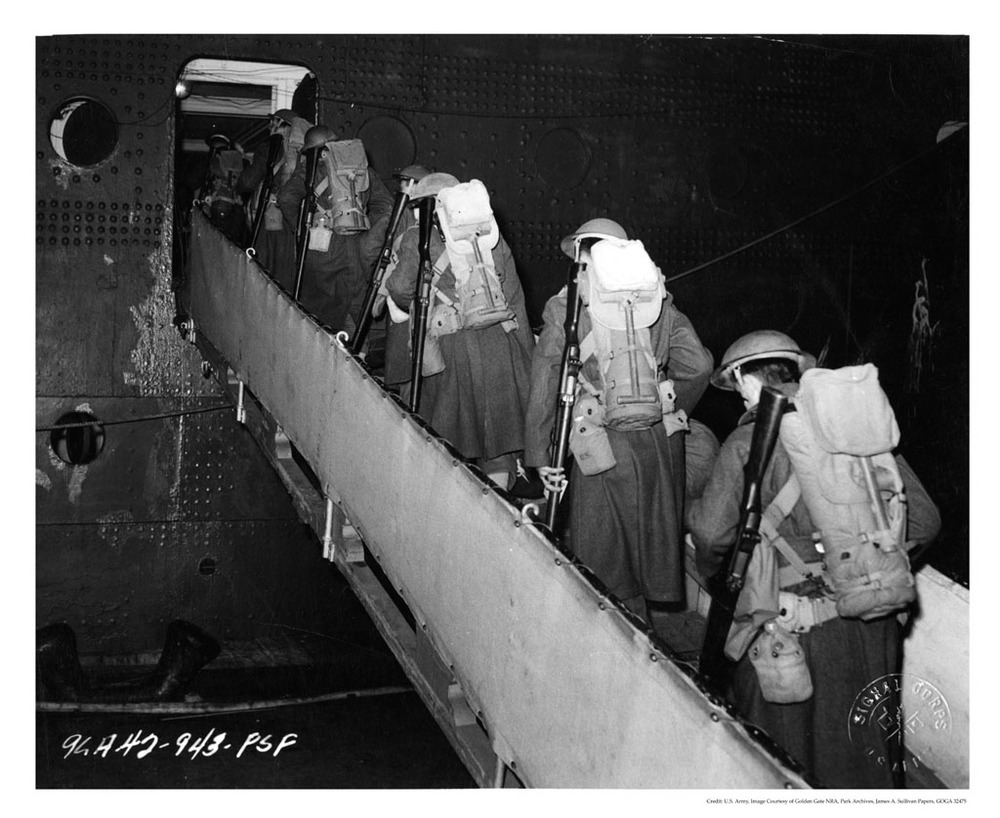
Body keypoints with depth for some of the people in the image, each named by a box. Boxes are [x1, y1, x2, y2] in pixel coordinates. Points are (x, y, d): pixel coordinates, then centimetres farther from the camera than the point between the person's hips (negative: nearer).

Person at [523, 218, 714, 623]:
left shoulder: (565, 308, -6)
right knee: (653, 529, 20)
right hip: (659, 439, 4)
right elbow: (698, 365, -2)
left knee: (603, 550, 11)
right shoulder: (657, 301, 2)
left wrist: (540, 454, -4)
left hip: (605, 443, -4)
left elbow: (544, 386, -8)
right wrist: (669, 407, 14)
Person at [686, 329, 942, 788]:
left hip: (796, 626, -5)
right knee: (865, 751, 23)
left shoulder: (749, 441, -7)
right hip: (875, 623, 5)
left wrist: (709, 569, 8)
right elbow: (923, 520, 7)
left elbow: (711, 530, -15)